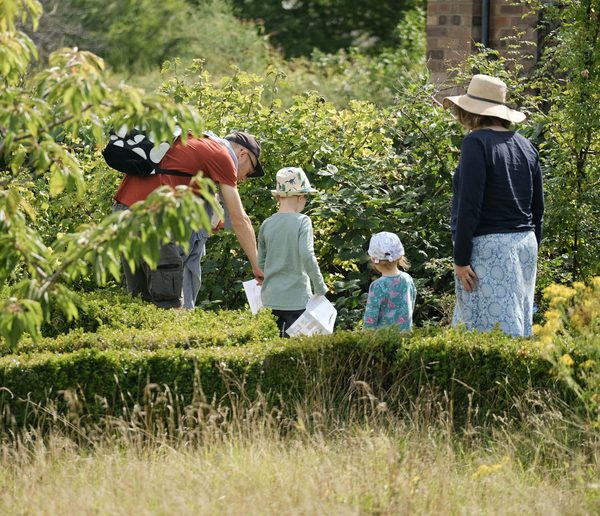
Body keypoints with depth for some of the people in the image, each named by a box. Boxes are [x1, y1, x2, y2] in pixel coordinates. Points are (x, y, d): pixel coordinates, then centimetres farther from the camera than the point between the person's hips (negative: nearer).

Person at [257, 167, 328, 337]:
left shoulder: (267, 224, 5)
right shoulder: (302, 222, -9)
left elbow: (261, 262, 11)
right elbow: (307, 256, -19)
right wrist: (320, 289, -10)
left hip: (271, 298, 5)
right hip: (296, 298, -5)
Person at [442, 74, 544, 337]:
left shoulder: (476, 143, -11)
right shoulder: (525, 145, 11)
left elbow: (469, 206, -17)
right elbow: (537, 208, 15)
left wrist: (461, 259, -14)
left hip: (489, 247, -8)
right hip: (525, 245, 8)